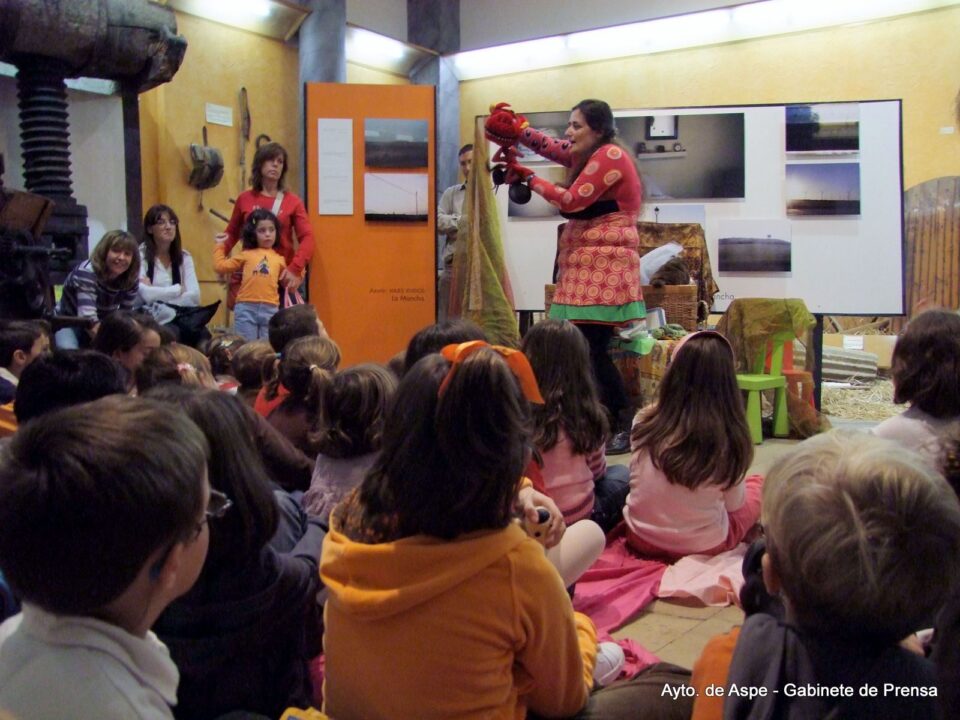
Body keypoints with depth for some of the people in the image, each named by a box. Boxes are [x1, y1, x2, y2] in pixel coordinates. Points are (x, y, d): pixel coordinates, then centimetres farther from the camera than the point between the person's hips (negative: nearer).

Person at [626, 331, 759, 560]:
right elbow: (734, 504, -5)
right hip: (703, 547, -2)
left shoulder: (644, 422, -14)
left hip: (641, 539, 2)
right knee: (757, 484, 23)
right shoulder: (729, 438, -20)